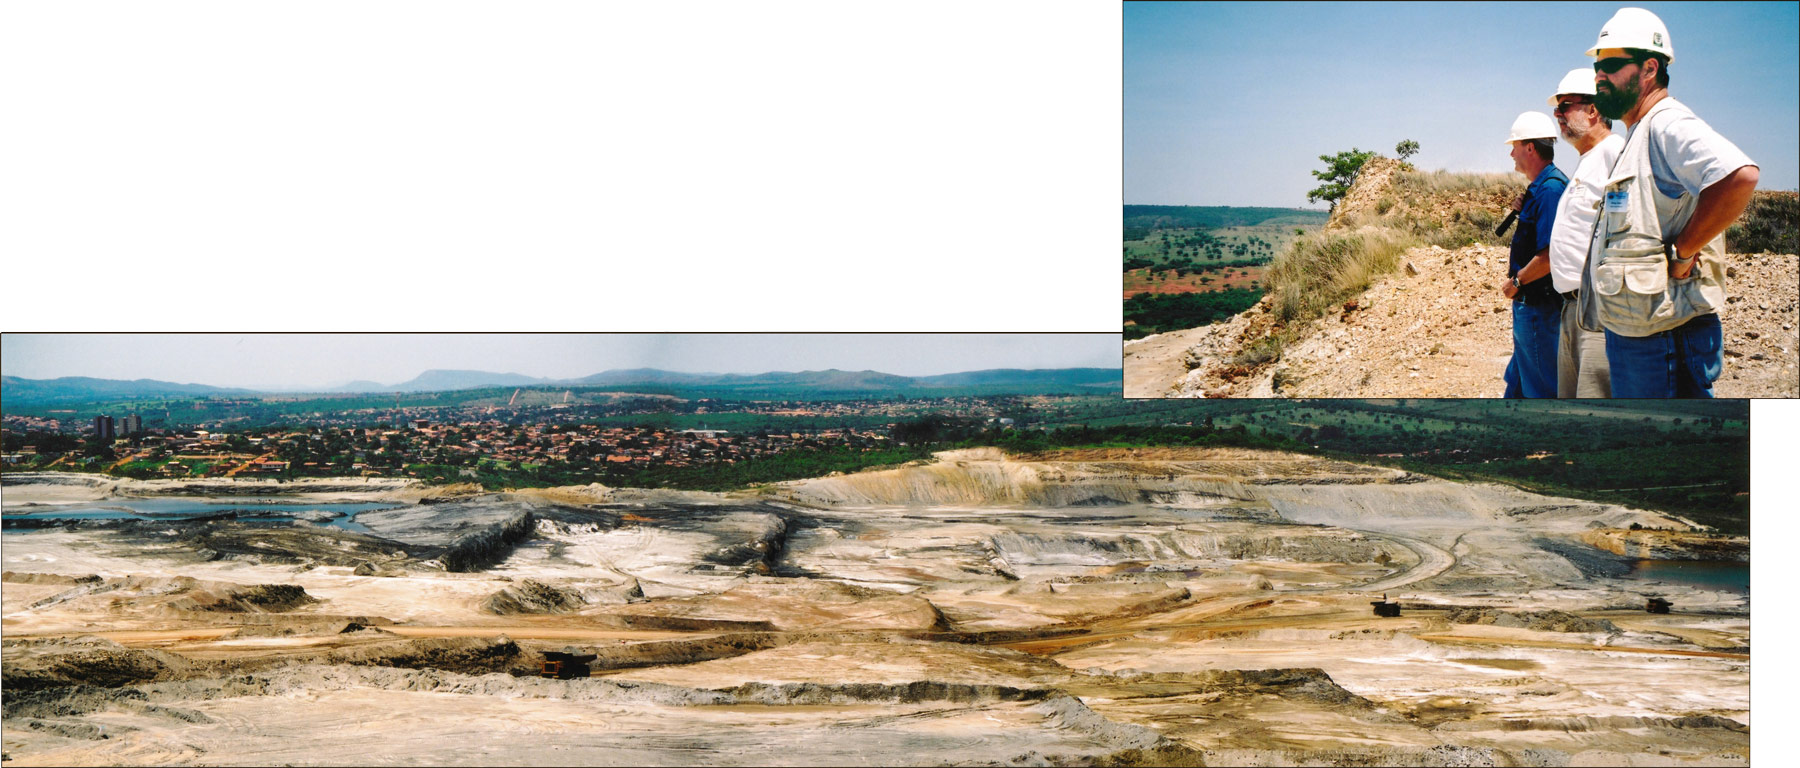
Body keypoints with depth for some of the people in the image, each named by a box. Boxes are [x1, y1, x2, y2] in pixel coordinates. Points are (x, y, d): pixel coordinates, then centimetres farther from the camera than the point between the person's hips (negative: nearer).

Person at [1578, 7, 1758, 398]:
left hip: (1664, 340, -11)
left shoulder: (1668, 124, -14)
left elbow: (1739, 176, -32)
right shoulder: (1635, 137, 19)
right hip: (1628, 335, 11)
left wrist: (1680, 252, -23)